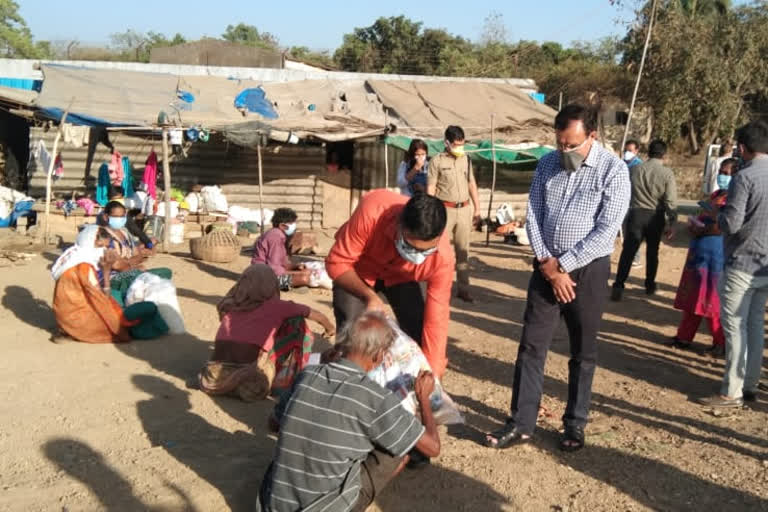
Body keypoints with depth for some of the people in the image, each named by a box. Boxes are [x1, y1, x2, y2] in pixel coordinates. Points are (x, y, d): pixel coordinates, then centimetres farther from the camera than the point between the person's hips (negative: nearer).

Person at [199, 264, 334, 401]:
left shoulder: (229, 306, 16)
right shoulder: (276, 306, 7)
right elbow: (316, 315, 24)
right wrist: (330, 328, 46)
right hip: (251, 383, -4)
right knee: (297, 322, 10)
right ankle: (285, 381, 14)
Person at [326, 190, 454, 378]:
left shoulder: (443, 257, -35)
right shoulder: (371, 211, -42)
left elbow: (436, 321, -28)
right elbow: (337, 262, -29)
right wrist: (369, 296, -44)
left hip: (400, 276, 2)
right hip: (358, 269, -1)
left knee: (418, 332, -11)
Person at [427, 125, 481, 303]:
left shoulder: (466, 160, 11)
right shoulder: (437, 161, -3)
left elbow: (472, 184, 17)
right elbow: (430, 188, -6)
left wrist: (477, 208, 14)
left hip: (464, 209, 5)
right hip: (445, 209, -5)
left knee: (463, 251, 9)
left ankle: (463, 288, 16)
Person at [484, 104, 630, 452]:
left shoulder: (613, 170, -10)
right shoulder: (547, 164, 4)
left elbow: (606, 230, -16)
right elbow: (533, 217, 3)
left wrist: (562, 264, -15)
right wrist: (548, 265, -8)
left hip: (588, 270, -3)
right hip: (547, 268, 4)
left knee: (583, 352, 9)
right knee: (531, 347, 3)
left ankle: (575, 424, 24)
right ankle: (521, 424, 12)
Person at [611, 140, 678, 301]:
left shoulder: (636, 169, 0)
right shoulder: (667, 173, -7)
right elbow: (671, 202, -10)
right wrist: (670, 224, -3)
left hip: (636, 213, 1)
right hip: (655, 216, -1)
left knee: (628, 251, 0)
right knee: (652, 252, 15)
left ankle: (618, 286, -9)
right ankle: (650, 285, 26)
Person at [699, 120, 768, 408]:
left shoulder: (745, 177, -18)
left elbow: (730, 224, -21)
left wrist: (721, 212, -1)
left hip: (743, 264, -8)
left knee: (735, 326, -1)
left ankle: (732, 393, 4)